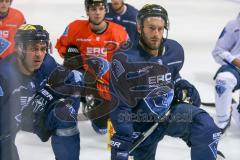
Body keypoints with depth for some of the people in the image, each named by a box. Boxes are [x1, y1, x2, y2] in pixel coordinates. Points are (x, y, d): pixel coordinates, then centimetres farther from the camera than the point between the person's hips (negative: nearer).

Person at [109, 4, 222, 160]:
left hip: (170, 111, 3)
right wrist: (121, 147, -19)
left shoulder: (175, 50, -4)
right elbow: (120, 107, -17)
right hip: (141, 124, -3)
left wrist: (185, 89, 0)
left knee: (205, 126, -24)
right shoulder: (124, 60, -20)